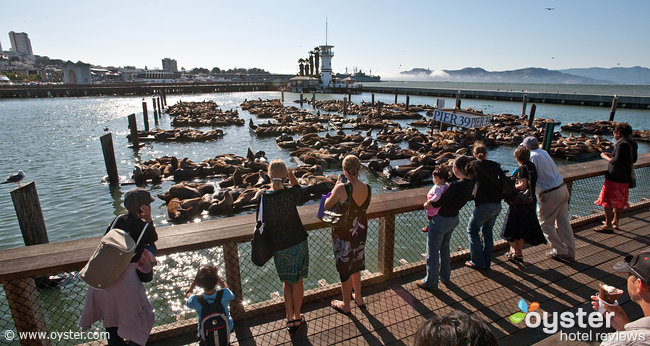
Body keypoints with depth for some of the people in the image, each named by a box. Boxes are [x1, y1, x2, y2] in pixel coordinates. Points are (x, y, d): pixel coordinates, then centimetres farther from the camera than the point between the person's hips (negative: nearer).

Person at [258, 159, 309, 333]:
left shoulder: (263, 198, -13)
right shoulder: (290, 194, -18)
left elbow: (263, 223, -5)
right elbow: (303, 198, 6)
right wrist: (292, 177, 3)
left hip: (279, 247, 1)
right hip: (298, 242, -1)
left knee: (287, 282, 22)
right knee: (297, 281, 17)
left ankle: (290, 319, 24)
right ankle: (297, 317, 32)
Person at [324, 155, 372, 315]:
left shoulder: (342, 188, -28)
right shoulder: (368, 188, -9)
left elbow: (327, 206, -13)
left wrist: (335, 188, -3)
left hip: (343, 234, -6)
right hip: (360, 232, 6)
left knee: (345, 270, 14)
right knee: (355, 267, 27)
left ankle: (345, 305, 34)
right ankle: (358, 298, 47)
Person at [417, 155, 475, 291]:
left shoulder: (456, 185, -30)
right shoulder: (470, 184, -5)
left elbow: (439, 203, -23)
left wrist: (428, 204, -4)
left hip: (441, 220, -8)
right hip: (454, 219, 9)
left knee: (433, 252, 9)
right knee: (444, 248, 28)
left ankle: (430, 282, 25)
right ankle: (445, 277, 44)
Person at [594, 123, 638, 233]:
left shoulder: (622, 144, -18)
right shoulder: (633, 144, 11)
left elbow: (617, 162, -22)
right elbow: (633, 159, 21)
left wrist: (606, 157, -5)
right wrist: (612, 156, 18)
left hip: (615, 177, -10)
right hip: (625, 178, 10)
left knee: (607, 201, -3)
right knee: (619, 201, 18)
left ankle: (608, 226, -2)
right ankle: (615, 222, 29)